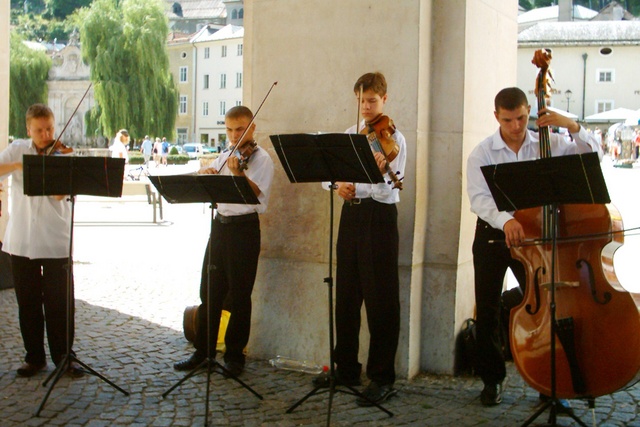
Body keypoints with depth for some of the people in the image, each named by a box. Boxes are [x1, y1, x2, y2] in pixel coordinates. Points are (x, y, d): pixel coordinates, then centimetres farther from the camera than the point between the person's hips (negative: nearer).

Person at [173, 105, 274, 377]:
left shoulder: (261, 158, -6)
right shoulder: (225, 157, 15)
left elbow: (257, 194, -20)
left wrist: (238, 173, -36)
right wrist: (205, 172, -5)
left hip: (244, 229, -6)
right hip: (220, 225, 6)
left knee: (239, 296, 1)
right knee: (209, 291, 10)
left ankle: (235, 355, 13)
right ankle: (203, 351, 21)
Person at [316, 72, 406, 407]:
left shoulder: (394, 139, -6)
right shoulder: (349, 135, 12)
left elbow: (389, 193, -16)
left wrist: (381, 172, -36)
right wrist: (338, 184, -11)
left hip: (379, 217, -6)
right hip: (350, 214, 7)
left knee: (380, 299, -4)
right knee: (346, 294, 13)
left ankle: (382, 378, 4)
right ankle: (346, 368, 26)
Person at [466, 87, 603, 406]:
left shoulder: (548, 145, 1)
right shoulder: (482, 153, -6)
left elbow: (594, 153, -1)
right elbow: (478, 198, -19)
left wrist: (573, 126, -16)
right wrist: (505, 219, -38)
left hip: (532, 235, 1)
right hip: (492, 236, 0)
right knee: (487, 311, 6)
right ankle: (492, 379, 22)